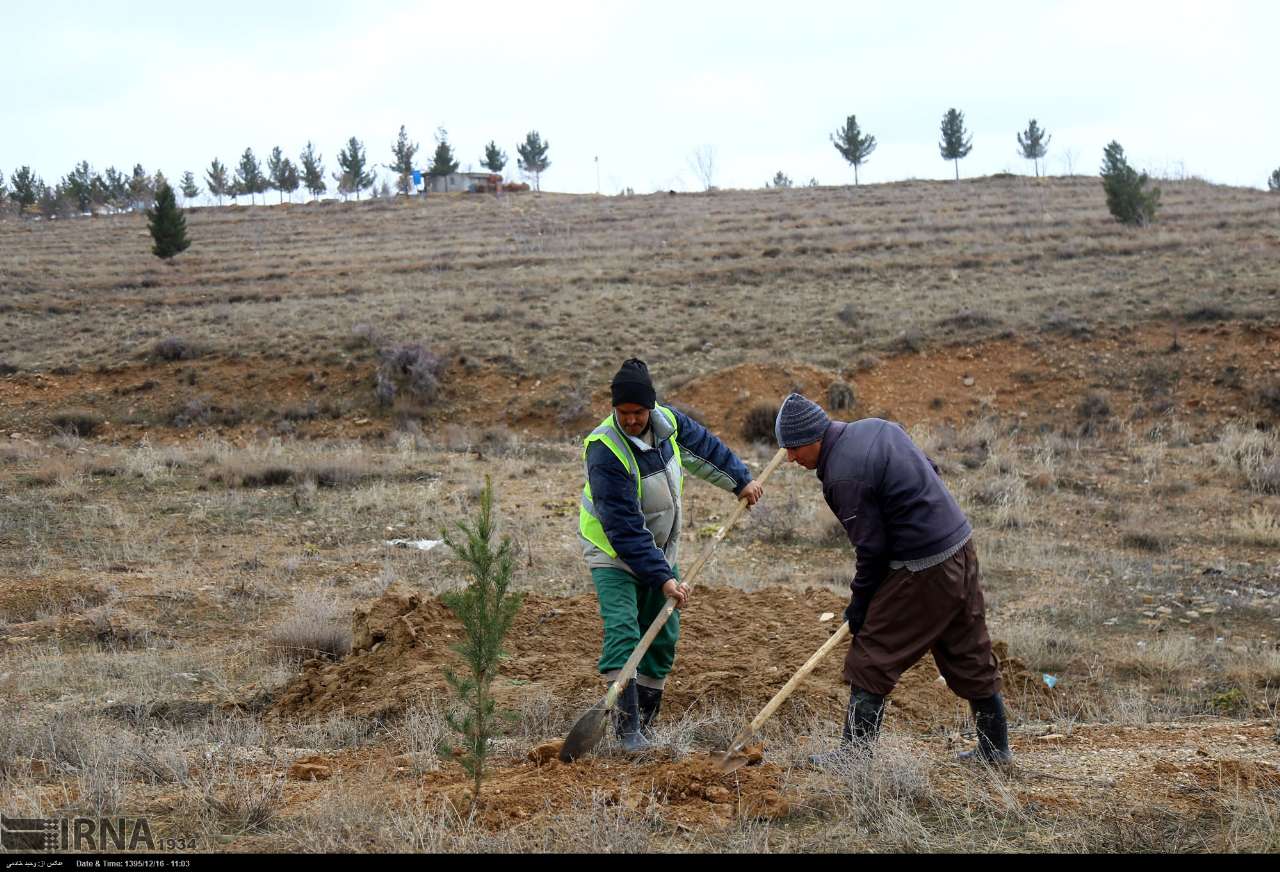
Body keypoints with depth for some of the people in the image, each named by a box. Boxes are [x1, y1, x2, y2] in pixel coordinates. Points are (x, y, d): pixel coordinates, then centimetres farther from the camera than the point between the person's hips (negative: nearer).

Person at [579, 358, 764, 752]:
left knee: (663, 635, 7)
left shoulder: (668, 422, -12)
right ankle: (626, 725, -25)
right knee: (622, 629, -23)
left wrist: (740, 480, 14)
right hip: (614, 552, -7)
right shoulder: (604, 450, -31)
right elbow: (624, 528, -33)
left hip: (659, 549, 7)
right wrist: (662, 578, -34)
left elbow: (703, 446, 13)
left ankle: (643, 721, 17)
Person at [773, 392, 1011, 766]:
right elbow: (930, 470, 16)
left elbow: (871, 548, -16)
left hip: (922, 569, -9)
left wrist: (859, 603, -2)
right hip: (961, 545, 9)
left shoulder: (843, 476, -20)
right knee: (971, 655, 18)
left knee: (871, 659, 1)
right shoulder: (876, 427, 7)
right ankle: (995, 749, 27)